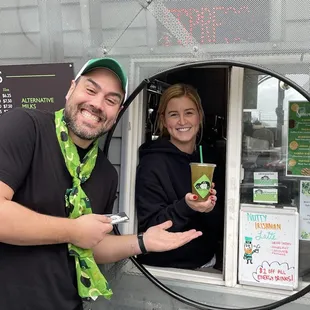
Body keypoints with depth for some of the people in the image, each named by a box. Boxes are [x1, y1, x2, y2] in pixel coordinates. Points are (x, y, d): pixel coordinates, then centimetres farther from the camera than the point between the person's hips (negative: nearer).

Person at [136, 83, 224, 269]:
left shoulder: (211, 158, 4)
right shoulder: (152, 163, -12)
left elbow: (218, 223, 10)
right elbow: (148, 227, -14)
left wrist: (210, 209, -10)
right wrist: (185, 207, -27)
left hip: (207, 263, 4)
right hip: (166, 268, -3)